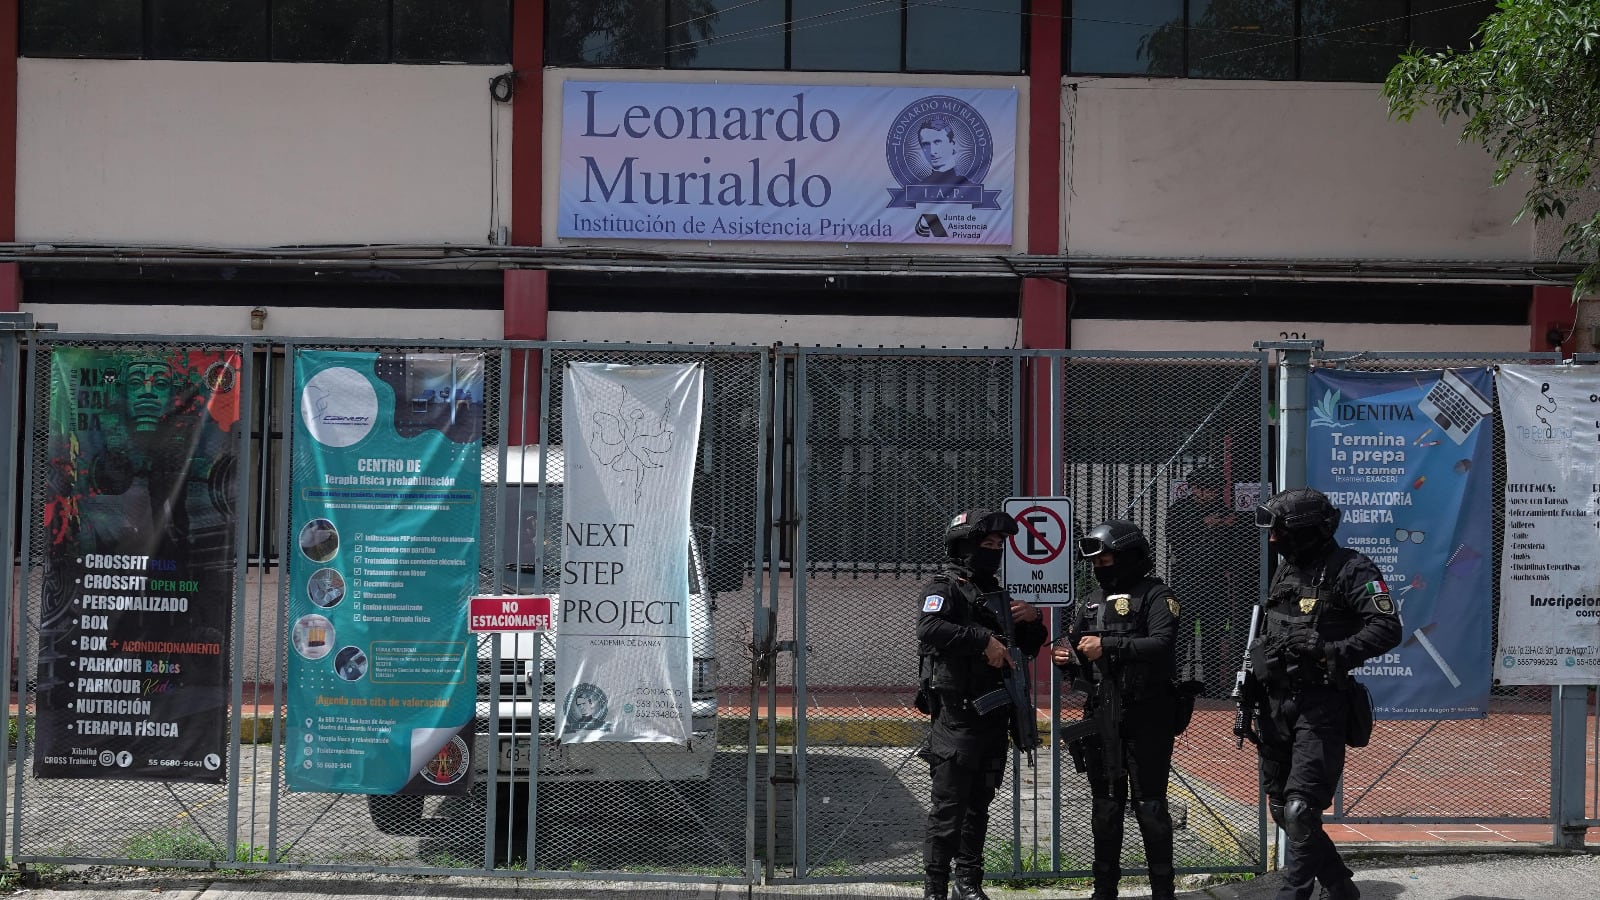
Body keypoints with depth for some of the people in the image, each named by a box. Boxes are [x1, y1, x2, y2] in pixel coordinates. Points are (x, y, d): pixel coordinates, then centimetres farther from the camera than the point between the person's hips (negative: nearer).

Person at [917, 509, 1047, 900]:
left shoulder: (997, 595, 19)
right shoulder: (945, 588, -5)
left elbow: (1028, 648, 27)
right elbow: (929, 629, -26)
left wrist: (1033, 620, 6)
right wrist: (984, 640, -26)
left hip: (994, 716, 8)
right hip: (958, 716, -8)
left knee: (979, 804, 12)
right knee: (948, 806, -8)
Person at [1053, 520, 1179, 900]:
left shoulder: (1155, 596, -4)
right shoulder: (1093, 601, 17)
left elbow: (1162, 644, -19)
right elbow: (1076, 650, 23)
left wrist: (1108, 646, -24)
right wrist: (1066, 659, -1)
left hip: (1145, 716, -6)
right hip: (1101, 717, 6)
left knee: (1149, 804, -5)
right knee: (1105, 805, 11)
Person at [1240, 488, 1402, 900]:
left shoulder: (1350, 571, -9)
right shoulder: (1284, 573, 15)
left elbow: (1387, 629, -19)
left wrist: (1332, 652, -29)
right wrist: (1247, 704, 20)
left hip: (1320, 707, -8)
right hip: (1276, 705, 8)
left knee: (1300, 811, -15)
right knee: (1282, 809, 11)